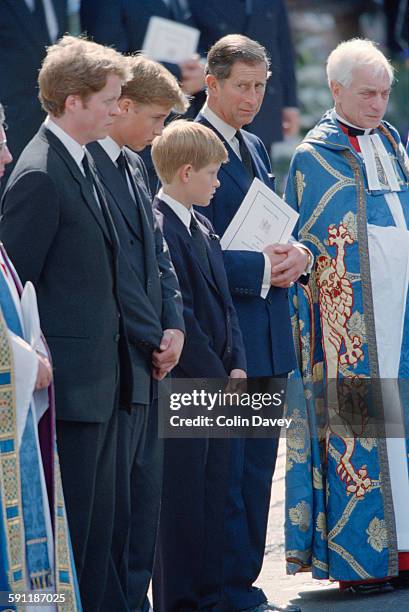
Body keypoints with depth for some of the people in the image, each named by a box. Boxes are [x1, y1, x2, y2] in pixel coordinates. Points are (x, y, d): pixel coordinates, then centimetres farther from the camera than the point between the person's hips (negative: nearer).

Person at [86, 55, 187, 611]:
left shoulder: (133, 165, 16)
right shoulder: (84, 166, -15)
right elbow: (112, 268, -18)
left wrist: (173, 325, 3)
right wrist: (153, 339, -11)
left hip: (148, 359, 9)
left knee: (145, 490, 12)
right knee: (113, 497, -4)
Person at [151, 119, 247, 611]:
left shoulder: (203, 229, 15)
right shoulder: (157, 228, -14)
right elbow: (176, 315, -17)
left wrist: (237, 367, 4)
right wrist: (216, 376, -13)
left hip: (217, 384, 9)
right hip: (180, 387, -9)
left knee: (212, 499, 11)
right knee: (181, 502, -4)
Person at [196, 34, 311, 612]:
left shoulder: (254, 147, 16)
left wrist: (296, 254, -1)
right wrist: (261, 268, -21)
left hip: (267, 337, 9)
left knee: (256, 467, 13)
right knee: (226, 472, -4)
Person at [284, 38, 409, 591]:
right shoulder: (313, 158, -3)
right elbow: (302, 251, -3)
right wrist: (311, 327, -7)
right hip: (349, 312, -6)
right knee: (355, 421, -6)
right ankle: (356, 559, -1)